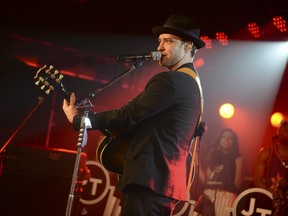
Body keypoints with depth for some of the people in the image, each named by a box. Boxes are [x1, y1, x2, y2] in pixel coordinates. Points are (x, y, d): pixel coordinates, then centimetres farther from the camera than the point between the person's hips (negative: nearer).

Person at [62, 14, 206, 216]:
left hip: (149, 178, -10)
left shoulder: (170, 80, -12)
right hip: (166, 179, 10)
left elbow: (127, 116, -13)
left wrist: (78, 119, -2)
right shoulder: (192, 84, 19)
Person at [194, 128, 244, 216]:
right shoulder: (213, 156, 20)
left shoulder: (237, 159, 9)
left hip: (226, 197, -4)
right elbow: (205, 181, 15)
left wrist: (239, 167, -14)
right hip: (208, 196, 4)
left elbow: (238, 185, -1)